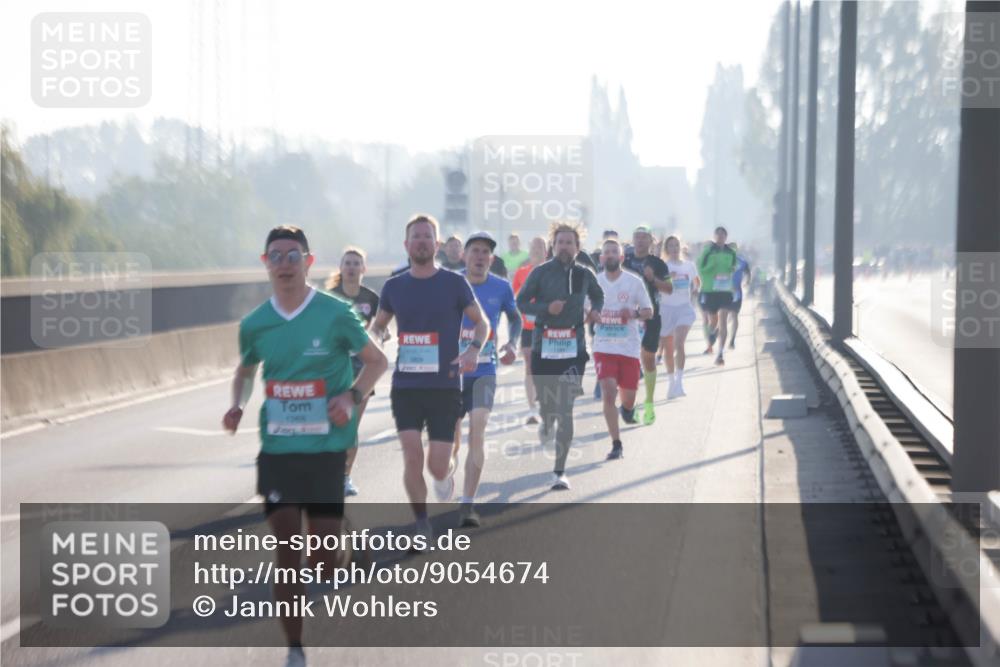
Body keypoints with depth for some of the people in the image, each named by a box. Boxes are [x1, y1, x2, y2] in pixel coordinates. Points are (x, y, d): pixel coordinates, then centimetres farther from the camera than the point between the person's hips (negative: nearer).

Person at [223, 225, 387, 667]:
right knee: (286, 551, -1)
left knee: (324, 555, 0)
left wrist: (352, 397, -15)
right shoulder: (254, 324, 3)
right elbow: (245, 370, 21)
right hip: (277, 448, 2)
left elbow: (376, 360, 1)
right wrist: (238, 405, 1)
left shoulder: (335, 313, -7)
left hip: (327, 447, -2)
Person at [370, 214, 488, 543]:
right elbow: (378, 324, 19)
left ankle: (446, 471, 37)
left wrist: (474, 349, -15)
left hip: (444, 386, -1)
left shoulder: (455, 283, -2)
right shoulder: (393, 286, 5)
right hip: (405, 385, 2)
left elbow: (482, 322, 5)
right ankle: (422, 525, 8)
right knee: (412, 457, -9)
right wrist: (372, 341, -4)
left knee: (437, 466, -2)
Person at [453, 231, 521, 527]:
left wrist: (512, 344, 0)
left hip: (485, 371, 0)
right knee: (451, 440, 9)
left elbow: (515, 318, 17)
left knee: (477, 432, -18)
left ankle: (467, 505, -15)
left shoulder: (501, 288, -1)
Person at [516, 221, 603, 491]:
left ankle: (559, 471, -2)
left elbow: (598, 295, 24)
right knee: (546, 403, 11)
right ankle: (547, 422, 52)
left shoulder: (584, 274, 5)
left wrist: (596, 310, 3)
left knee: (565, 409, -8)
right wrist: (546, 308, -16)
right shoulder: (540, 272, -1)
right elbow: (521, 303, 1)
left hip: (573, 349, 0)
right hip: (543, 347, 0)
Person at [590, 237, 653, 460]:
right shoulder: (593, 282, 2)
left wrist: (634, 313, -19)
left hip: (629, 347, 0)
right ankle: (616, 444, -6)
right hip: (603, 347, 0)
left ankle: (627, 407, 47)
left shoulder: (634, 281, -3)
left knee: (628, 395, 7)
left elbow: (649, 311, 2)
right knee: (608, 393, -14)